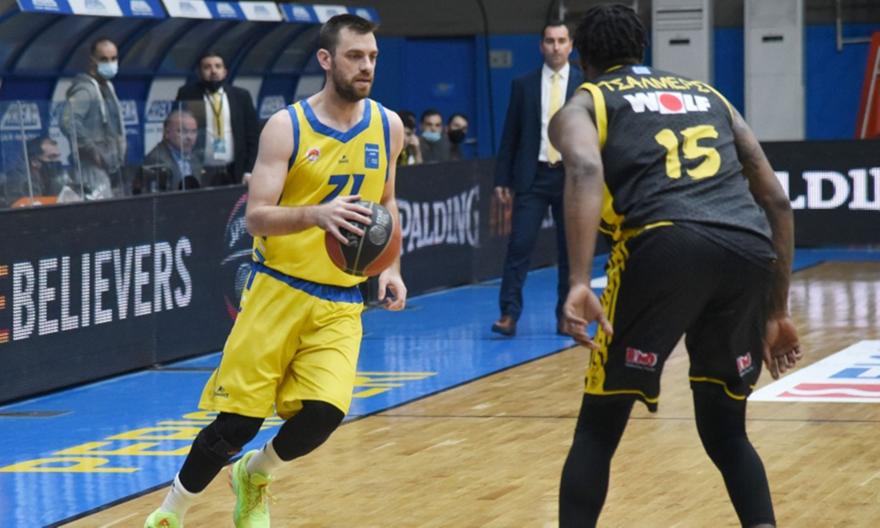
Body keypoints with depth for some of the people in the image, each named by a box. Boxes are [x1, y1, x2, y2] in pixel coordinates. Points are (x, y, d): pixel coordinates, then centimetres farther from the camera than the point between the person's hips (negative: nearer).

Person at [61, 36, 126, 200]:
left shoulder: (108, 87, 16)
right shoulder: (85, 89, -14)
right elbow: (68, 123, -28)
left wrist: (119, 154, 13)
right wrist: (93, 151, -23)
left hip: (112, 166, 9)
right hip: (94, 168, -9)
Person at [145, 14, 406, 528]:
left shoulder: (388, 126, 3)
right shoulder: (287, 127, -9)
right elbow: (256, 216, -15)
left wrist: (391, 268, 6)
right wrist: (317, 214, -33)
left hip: (341, 304, 3)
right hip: (279, 291, -3)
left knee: (324, 411, -17)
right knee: (238, 421, -4)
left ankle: (256, 474, 16)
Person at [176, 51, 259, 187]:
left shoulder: (241, 96, 10)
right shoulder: (188, 94, 5)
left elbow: (252, 135, 10)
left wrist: (249, 171, 0)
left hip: (234, 174, 2)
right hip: (199, 173, -2)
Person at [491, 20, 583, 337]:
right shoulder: (523, 85, 6)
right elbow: (510, 135, 7)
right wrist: (502, 179, 2)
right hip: (533, 176, 0)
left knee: (571, 251, 5)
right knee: (519, 245, -8)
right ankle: (509, 314, -7)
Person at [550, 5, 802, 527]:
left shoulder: (584, 104, 20)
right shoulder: (708, 94, 34)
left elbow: (586, 172, -5)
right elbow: (776, 200, 27)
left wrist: (580, 283, -16)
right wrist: (779, 311, 30)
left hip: (667, 244, -4)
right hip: (750, 250, 4)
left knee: (599, 428, 11)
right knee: (726, 430, 22)